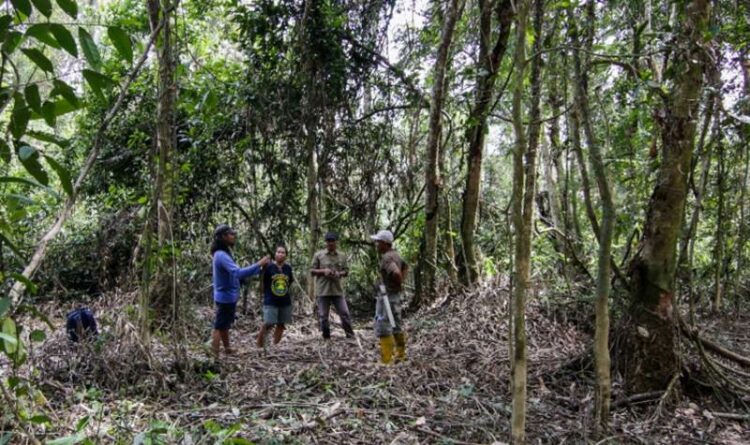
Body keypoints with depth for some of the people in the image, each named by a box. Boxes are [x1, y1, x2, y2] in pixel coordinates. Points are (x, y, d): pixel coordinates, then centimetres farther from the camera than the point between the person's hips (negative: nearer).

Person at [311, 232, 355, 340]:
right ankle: (326, 337, 19)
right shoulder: (318, 255, 0)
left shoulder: (342, 256, 7)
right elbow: (312, 271, 2)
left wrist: (339, 273, -11)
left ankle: (350, 335, 11)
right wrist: (323, 271, -16)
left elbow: (346, 271, 11)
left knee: (345, 313, 1)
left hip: (337, 290, 2)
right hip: (323, 290, -1)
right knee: (323, 316, 5)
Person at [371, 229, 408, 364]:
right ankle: (401, 354, 28)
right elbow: (405, 266, 27)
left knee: (383, 327, -5)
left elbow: (396, 273, -36)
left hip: (388, 296, -10)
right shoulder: (395, 254, 10)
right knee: (396, 325, 18)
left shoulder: (387, 258, -20)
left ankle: (386, 359, -3)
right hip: (395, 295, 10)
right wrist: (401, 282, 17)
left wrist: (399, 284, -16)